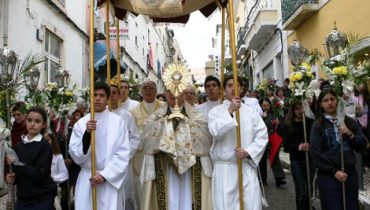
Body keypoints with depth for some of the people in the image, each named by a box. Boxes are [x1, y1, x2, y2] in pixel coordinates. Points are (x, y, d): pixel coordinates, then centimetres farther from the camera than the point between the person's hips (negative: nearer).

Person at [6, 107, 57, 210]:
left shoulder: (44, 146, -12)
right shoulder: (19, 145, 5)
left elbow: (40, 174, -21)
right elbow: (18, 171, 16)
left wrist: (17, 162, -20)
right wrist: (11, 177, -3)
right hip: (22, 198, 5)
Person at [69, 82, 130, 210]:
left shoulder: (118, 121, -4)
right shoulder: (81, 123, 1)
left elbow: (123, 155, -5)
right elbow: (76, 156, -3)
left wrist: (104, 175, -12)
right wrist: (87, 133, -16)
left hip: (111, 180, -1)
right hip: (86, 181, 1)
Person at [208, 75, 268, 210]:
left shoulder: (251, 112, 9)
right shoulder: (216, 111, 2)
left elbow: (262, 136, 3)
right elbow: (216, 132, -15)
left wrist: (248, 152, -10)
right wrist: (230, 111, -18)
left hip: (247, 166, 2)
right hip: (224, 167, -2)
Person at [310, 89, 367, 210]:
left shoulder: (349, 122, 9)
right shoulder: (318, 125, -1)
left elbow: (362, 147, 8)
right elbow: (315, 153, -7)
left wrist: (350, 135, -9)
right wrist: (334, 171, -12)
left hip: (350, 173, 3)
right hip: (328, 175, -3)